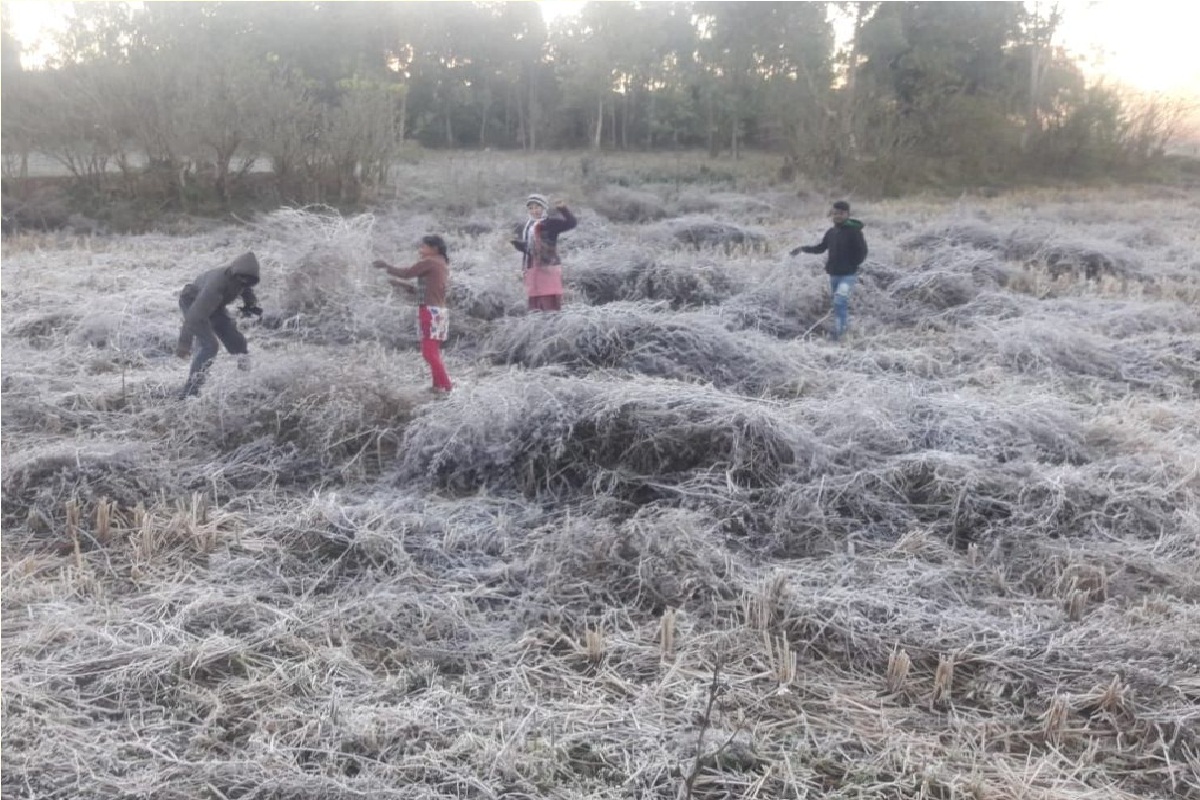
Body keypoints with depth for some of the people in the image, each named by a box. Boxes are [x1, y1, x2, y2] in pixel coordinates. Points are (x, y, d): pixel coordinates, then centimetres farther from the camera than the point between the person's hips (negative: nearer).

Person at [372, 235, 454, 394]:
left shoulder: (430, 262, -10)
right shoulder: (442, 264, 18)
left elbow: (405, 273, -8)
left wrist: (385, 265, 5)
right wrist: (403, 284, 20)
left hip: (431, 312, -10)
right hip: (438, 312, 10)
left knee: (429, 352, -9)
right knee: (433, 351, 13)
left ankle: (446, 386, -10)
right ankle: (439, 385, 16)